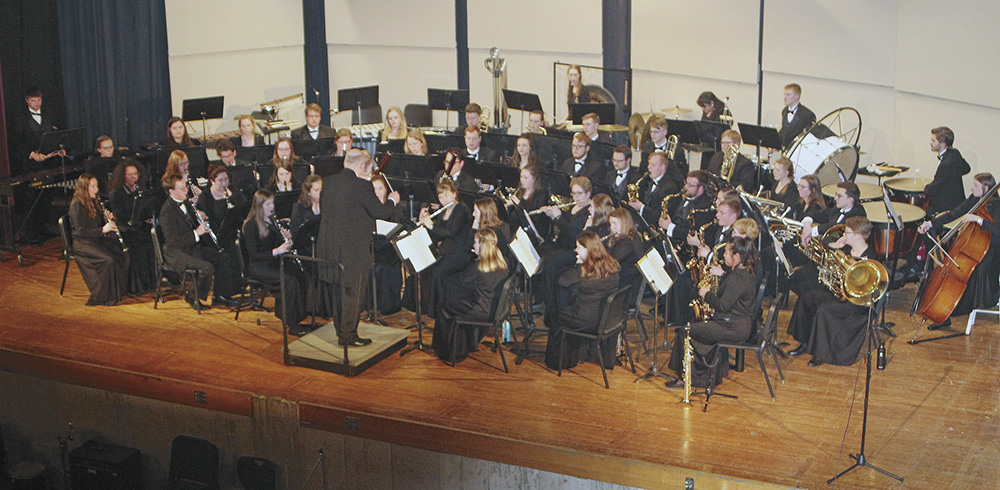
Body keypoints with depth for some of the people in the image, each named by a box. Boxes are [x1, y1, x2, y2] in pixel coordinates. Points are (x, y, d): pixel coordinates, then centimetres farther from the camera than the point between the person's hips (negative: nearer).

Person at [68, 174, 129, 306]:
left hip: (97, 239, 8)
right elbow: (80, 231, -18)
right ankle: (104, 297, -21)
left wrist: (108, 221, -4)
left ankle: (120, 289, -7)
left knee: (124, 254, -14)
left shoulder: (94, 202, 14)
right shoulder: (77, 206, -11)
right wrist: (102, 230, -25)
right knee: (109, 259, -31)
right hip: (82, 243, -8)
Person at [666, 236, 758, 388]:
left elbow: (722, 306, -24)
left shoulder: (737, 278, -22)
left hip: (734, 329, -11)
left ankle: (685, 378, 6)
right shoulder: (746, 274, 11)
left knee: (685, 333, -6)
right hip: (741, 325, 11)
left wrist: (707, 294, -10)